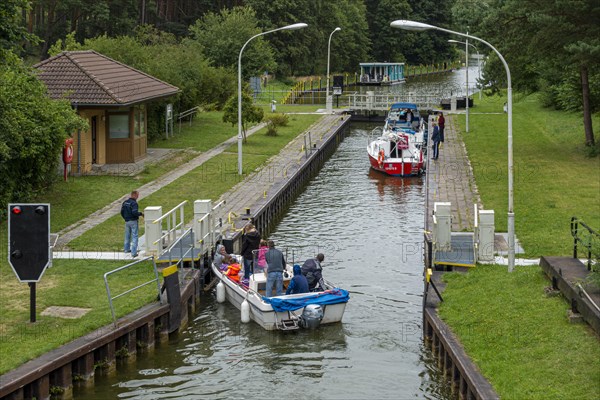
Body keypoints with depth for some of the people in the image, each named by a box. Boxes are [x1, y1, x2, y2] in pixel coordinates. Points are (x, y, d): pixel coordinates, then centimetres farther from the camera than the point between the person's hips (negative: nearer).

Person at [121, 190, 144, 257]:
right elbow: (134, 212, -27)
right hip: (133, 221, -7)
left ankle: (126, 249, 35)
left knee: (127, 236, 22)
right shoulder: (134, 203, -18)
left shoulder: (125, 202, 6)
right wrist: (141, 214, -11)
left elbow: (122, 212, 10)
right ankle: (134, 253, -6)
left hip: (127, 221, 7)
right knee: (134, 237, -3)